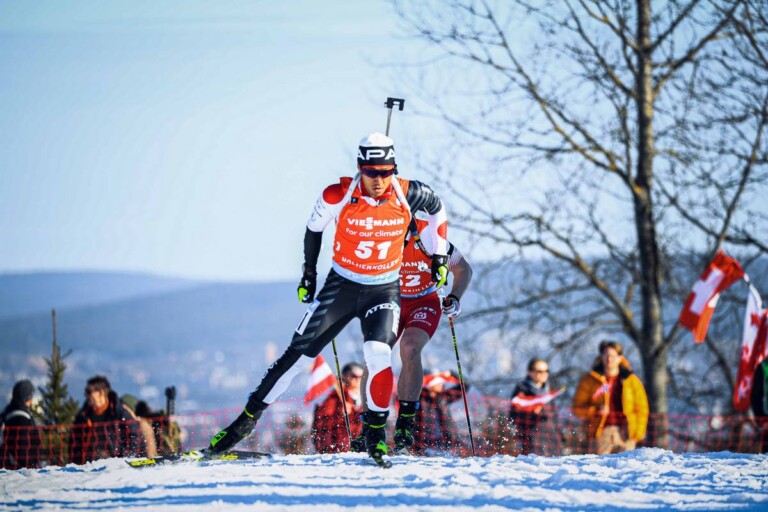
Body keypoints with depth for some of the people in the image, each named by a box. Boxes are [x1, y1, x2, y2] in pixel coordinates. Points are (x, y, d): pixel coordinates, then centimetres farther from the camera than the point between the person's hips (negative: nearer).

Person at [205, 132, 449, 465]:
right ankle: (249, 417, 9)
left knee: (378, 355, -23)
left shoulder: (406, 194, -15)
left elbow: (436, 207, 9)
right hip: (341, 286, 0)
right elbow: (314, 229, 3)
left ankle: (376, 434, -8)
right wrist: (309, 272, 10)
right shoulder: (338, 197, -18)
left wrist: (440, 256, 9)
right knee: (298, 354, -4)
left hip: (384, 291, 0)